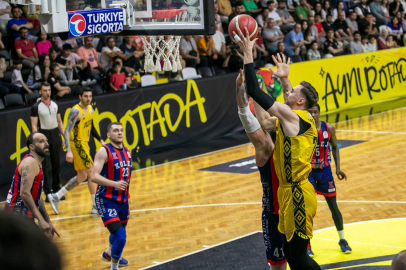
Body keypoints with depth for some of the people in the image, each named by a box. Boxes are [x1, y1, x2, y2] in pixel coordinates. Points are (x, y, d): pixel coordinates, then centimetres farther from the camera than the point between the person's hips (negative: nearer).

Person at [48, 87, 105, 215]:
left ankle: (56, 197, 22)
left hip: (84, 144, 9)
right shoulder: (76, 111, -19)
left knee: (82, 177, 14)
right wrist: (69, 151, -32)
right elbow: (67, 131, -24)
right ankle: (96, 206, -1)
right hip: (76, 144, -9)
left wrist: (100, 140, 15)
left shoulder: (90, 108, 8)